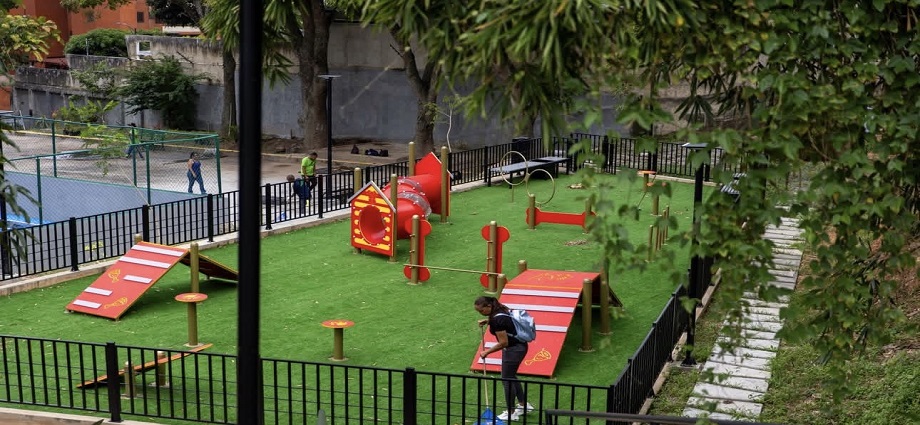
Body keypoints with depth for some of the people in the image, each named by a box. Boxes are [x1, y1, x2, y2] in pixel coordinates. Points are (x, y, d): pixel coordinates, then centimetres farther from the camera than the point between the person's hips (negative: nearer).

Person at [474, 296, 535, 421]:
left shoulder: (497, 319, -27)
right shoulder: (500, 309, -1)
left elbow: (503, 343, -24)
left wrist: (487, 352, -13)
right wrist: (488, 321, 6)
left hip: (514, 350, -10)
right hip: (519, 346, 10)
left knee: (507, 380, 3)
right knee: (511, 377, 21)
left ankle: (511, 413, 14)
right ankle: (524, 405, 32)